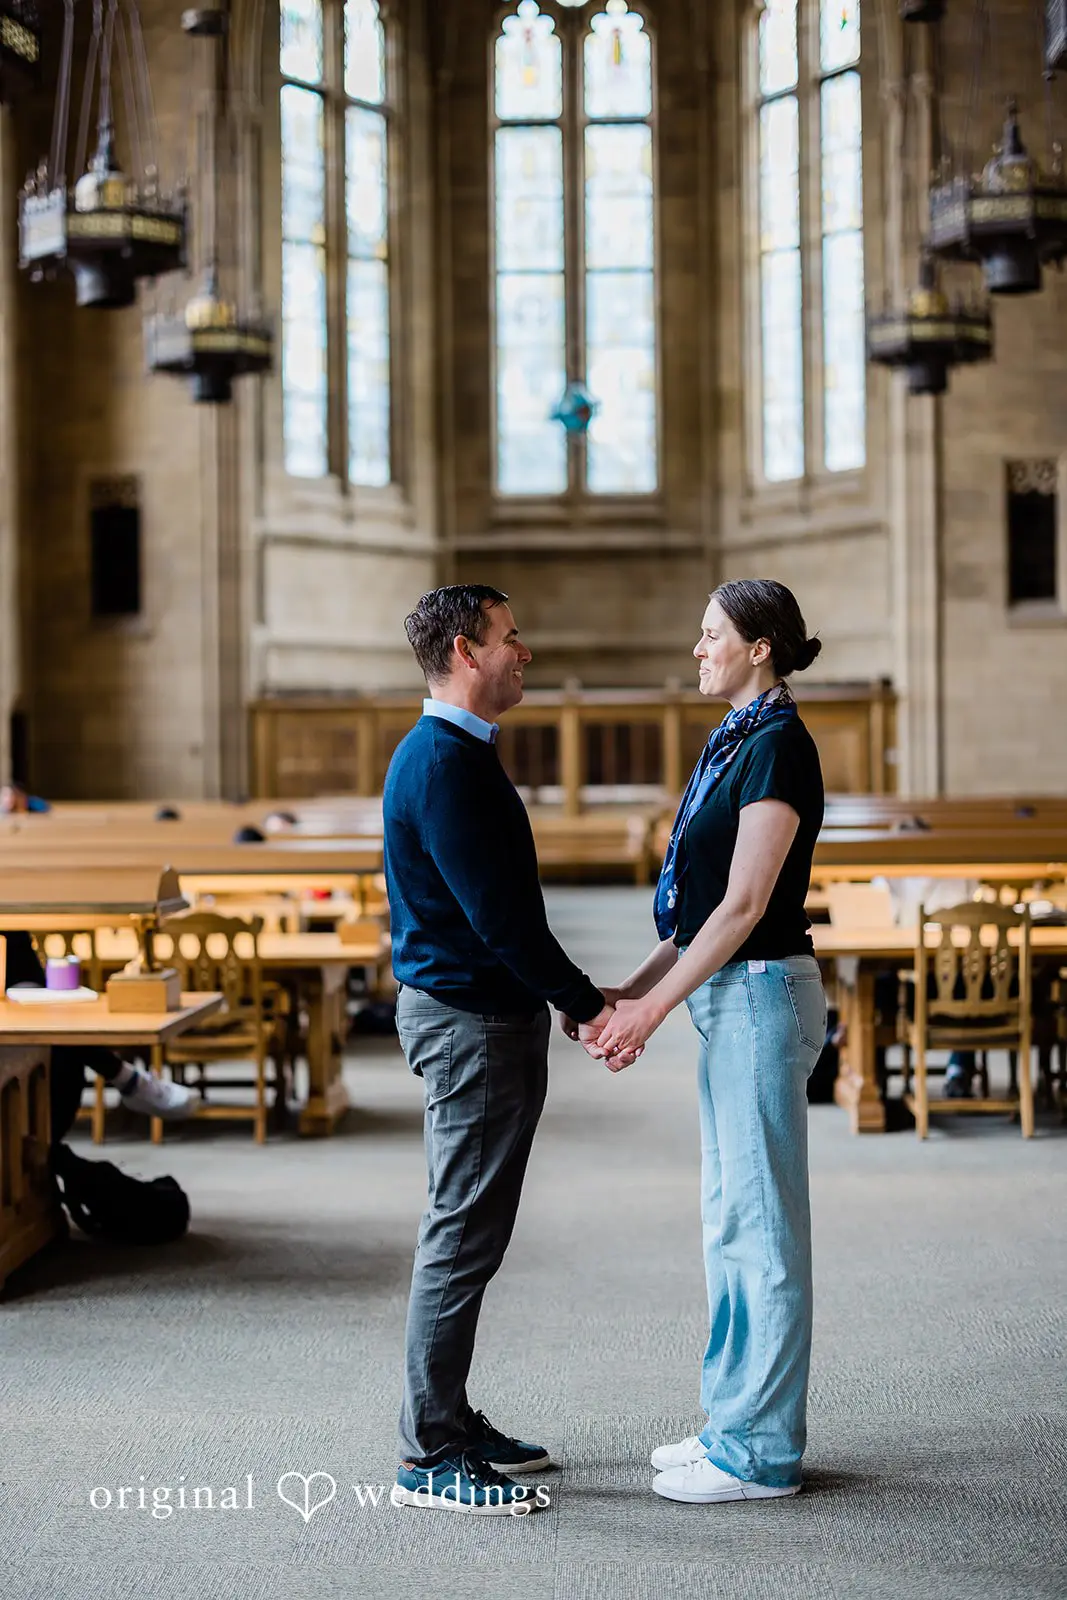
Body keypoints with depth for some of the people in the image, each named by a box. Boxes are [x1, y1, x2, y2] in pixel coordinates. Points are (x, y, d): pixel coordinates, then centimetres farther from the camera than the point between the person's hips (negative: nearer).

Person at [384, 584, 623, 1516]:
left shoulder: (463, 755, 15)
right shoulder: (440, 764, -18)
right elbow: (496, 914, -21)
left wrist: (577, 998, 14)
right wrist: (584, 1004, -14)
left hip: (495, 1017, 11)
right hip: (466, 1020, -11)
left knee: (473, 1234, 15)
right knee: (463, 1238, -5)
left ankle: (452, 1422, 25)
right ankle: (429, 1458, 3)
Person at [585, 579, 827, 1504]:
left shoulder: (778, 746, -15)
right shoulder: (738, 741, 15)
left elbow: (744, 906, -19)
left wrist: (653, 1008, -18)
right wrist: (633, 989, 12)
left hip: (762, 995, -10)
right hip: (732, 997, 10)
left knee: (757, 1220, -3)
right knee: (734, 1217, 14)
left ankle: (760, 1450, 6)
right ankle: (739, 1425, 24)